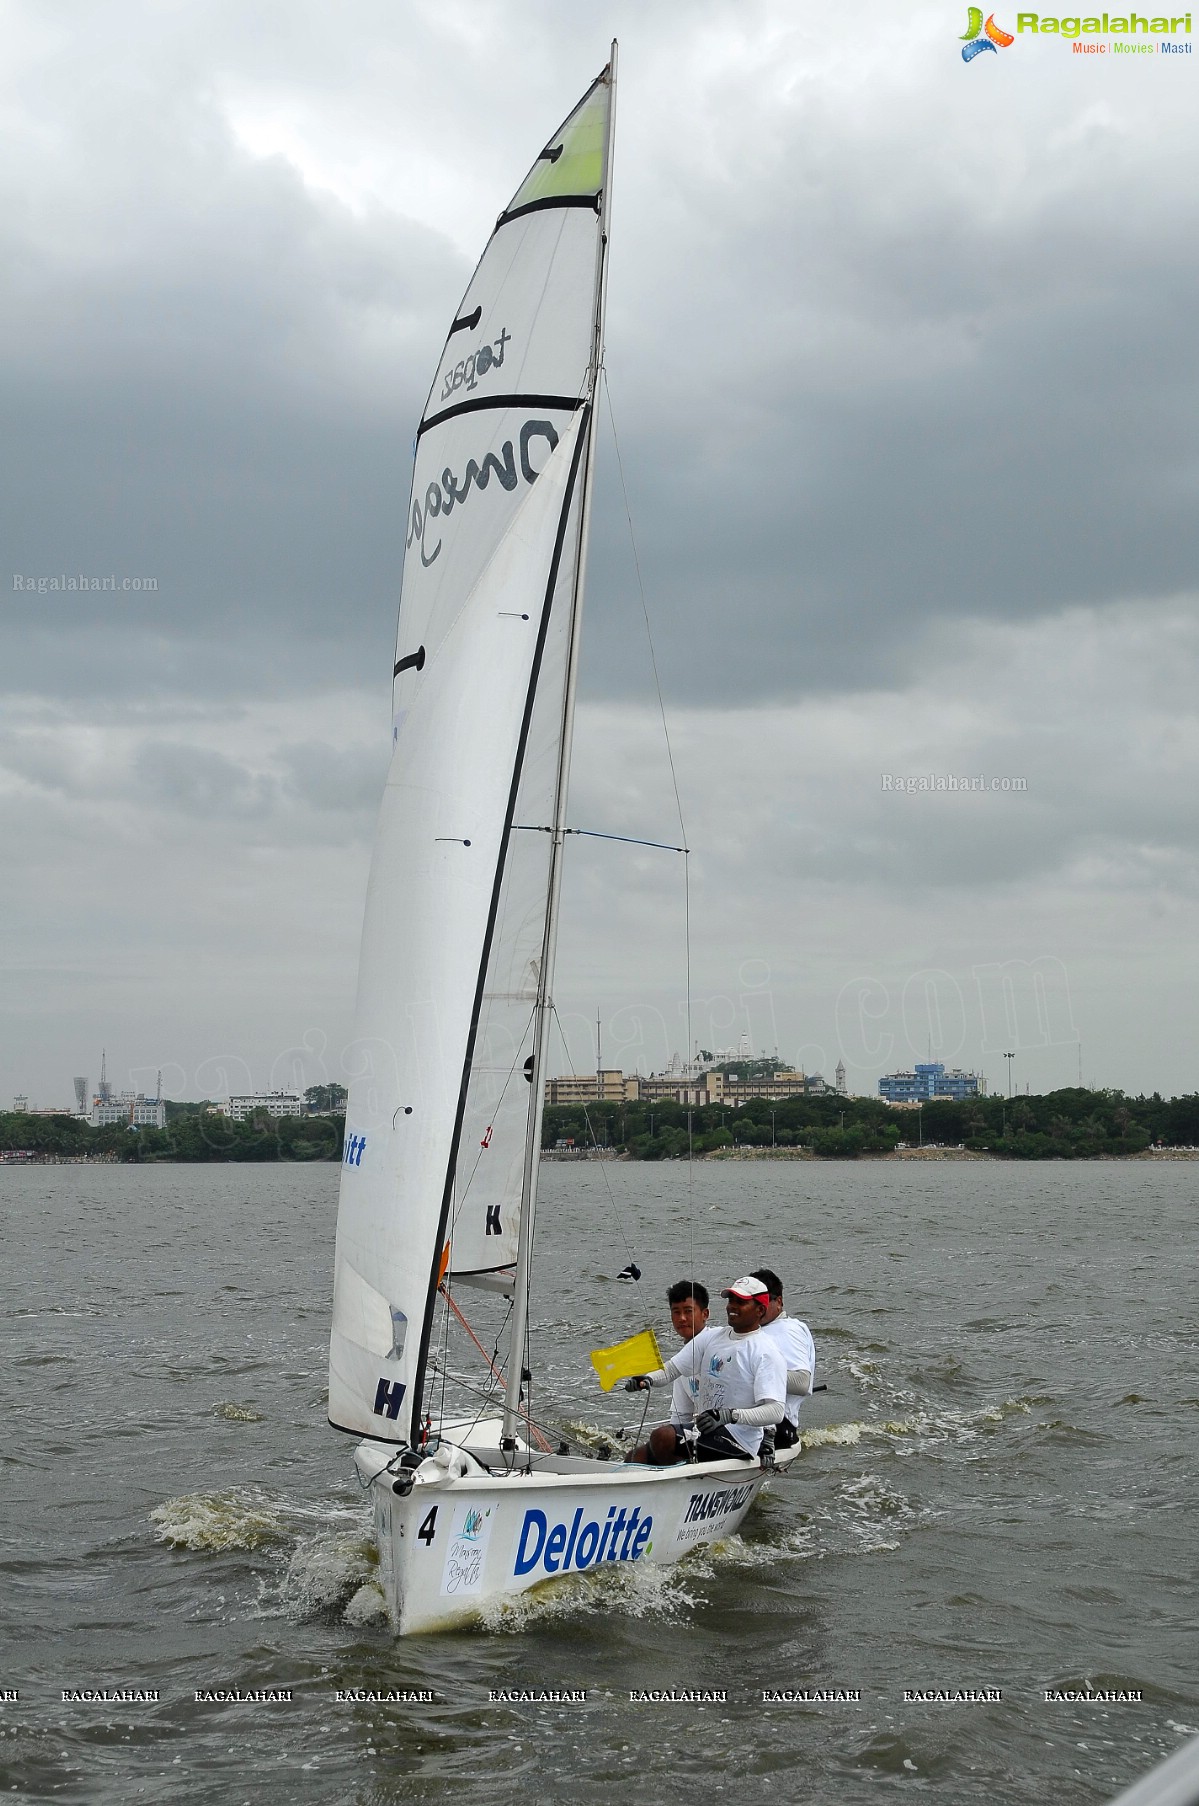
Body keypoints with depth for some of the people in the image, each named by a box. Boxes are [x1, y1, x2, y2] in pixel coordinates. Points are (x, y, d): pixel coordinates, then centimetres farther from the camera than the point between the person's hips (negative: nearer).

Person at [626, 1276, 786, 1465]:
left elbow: (775, 1411, -21)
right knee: (636, 1457, -2)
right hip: (702, 1432, 7)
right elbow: (671, 1369, 9)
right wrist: (648, 1378, -14)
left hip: (738, 1443, -7)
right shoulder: (711, 1336, 11)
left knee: (662, 1436, -24)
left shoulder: (765, 1351, -11)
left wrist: (728, 1415, -34)